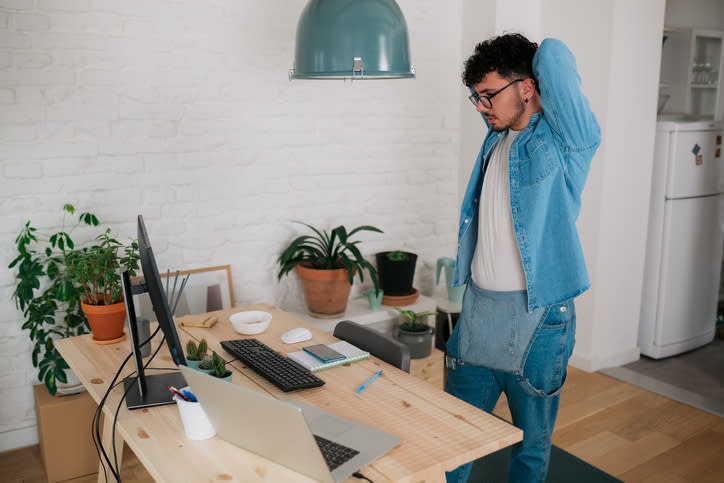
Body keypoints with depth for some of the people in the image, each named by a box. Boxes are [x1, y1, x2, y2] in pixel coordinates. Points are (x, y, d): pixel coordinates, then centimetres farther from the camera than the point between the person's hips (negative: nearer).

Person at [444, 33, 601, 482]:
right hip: (478, 307, 6)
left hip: (536, 314, -6)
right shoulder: (499, 137, 9)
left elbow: (553, 55, -22)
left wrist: (544, 105, -5)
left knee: (532, 440, 12)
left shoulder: (566, 141, -12)